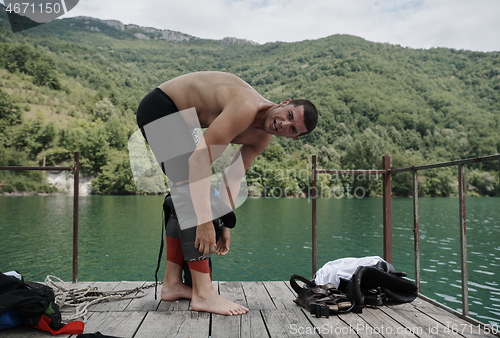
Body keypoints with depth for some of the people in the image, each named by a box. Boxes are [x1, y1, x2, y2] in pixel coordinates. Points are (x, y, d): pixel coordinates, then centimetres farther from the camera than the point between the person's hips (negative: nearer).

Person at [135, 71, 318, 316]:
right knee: (192, 190, -19)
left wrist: (226, 225, -1)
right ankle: (203, 293, -17)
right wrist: (205, 220, -37)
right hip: (159, 106, -9)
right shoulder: (246, 109, -32)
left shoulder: (261, 138, -4)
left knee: (187, 196, 8)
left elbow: (234, 177, 0)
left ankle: (172, 284, 17)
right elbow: (200, 159, -36)